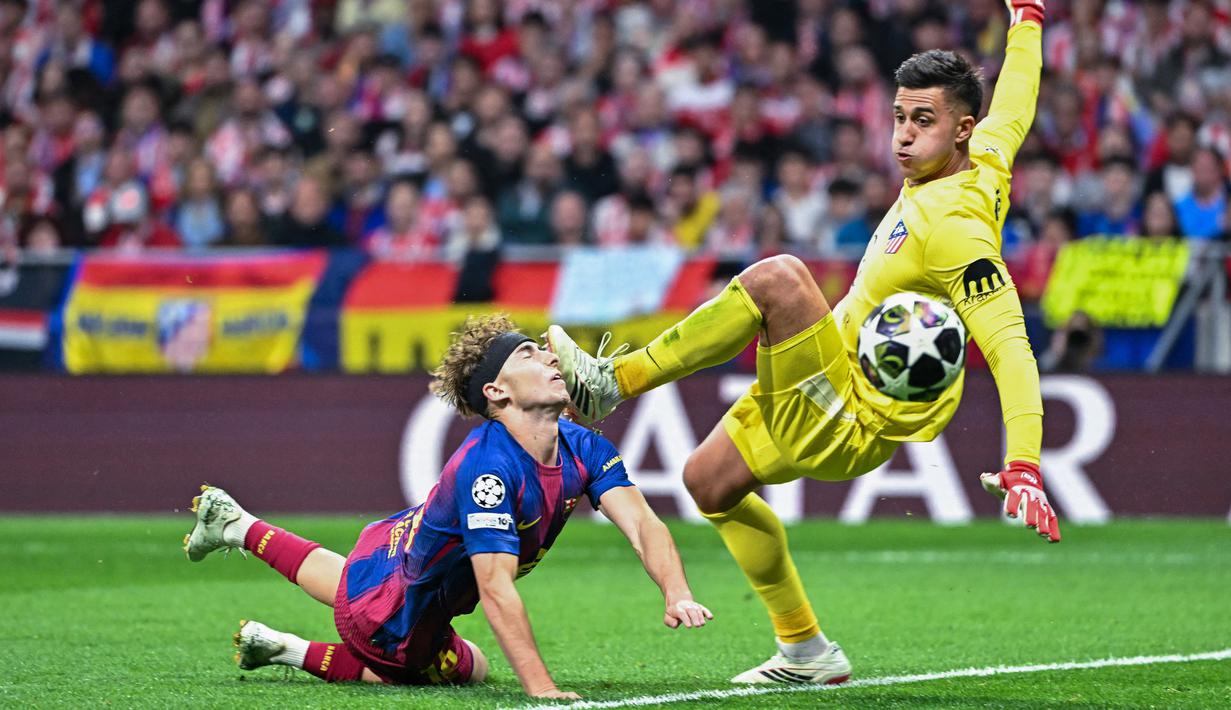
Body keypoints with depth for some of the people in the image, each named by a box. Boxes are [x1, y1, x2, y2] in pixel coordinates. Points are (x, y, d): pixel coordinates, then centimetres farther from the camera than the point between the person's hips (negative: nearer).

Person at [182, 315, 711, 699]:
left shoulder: (584, 450, -14)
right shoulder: (487, 467, -38)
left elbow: (642, 524, -23)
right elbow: (496, 588, -42)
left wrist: (678, 596, -42)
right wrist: (541, 688, -47)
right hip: (391, 619, -8)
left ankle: (237, 527, 47)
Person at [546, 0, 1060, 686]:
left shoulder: (955, 228, -24)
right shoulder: (981, 160, 0)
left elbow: (1010, 345, -31)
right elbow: (1015, 102, 19)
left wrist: (1024, 467, -40)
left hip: (852, 422, -10)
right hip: (829, 394, 10)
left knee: (777, 277, -32)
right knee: (710, 480, 20)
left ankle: (613, 379, -21)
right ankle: (806, 650, 27)